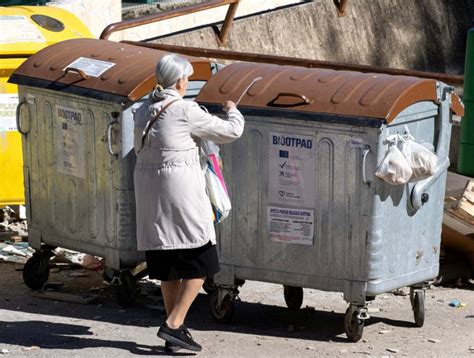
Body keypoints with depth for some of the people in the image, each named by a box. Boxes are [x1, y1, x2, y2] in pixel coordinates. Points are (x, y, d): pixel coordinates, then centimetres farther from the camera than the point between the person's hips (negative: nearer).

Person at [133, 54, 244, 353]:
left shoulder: (144, 111, 9)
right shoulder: (185, 110, -12)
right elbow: (230, 131, -5)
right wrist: (232, 111, 17)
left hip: (149, 190, 8)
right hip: (180, 192, -8)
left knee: (168, 267, 14)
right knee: (200, 263, 1)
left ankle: (175, 332, 18)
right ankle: (173, 324, -7)